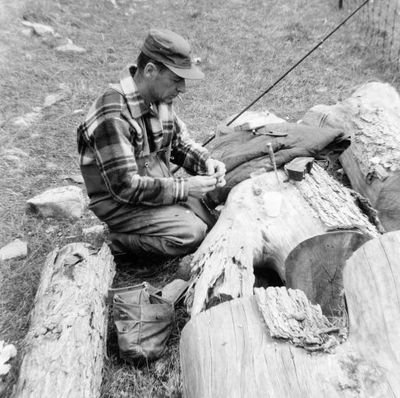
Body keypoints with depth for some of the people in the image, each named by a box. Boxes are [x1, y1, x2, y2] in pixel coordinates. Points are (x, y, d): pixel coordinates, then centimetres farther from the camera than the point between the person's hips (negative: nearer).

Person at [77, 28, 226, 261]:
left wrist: (205, 161, -8)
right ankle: (120, 242, -1)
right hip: (119, 202, -8)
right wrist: (184, 188, -26)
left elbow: (180, 140, 11)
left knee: (212, 223, 3)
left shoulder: (160, 97, -2)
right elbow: (124, 187, -27)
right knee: (191, 234, -23)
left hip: (160, 188, 8)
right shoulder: (113, 117, -28)